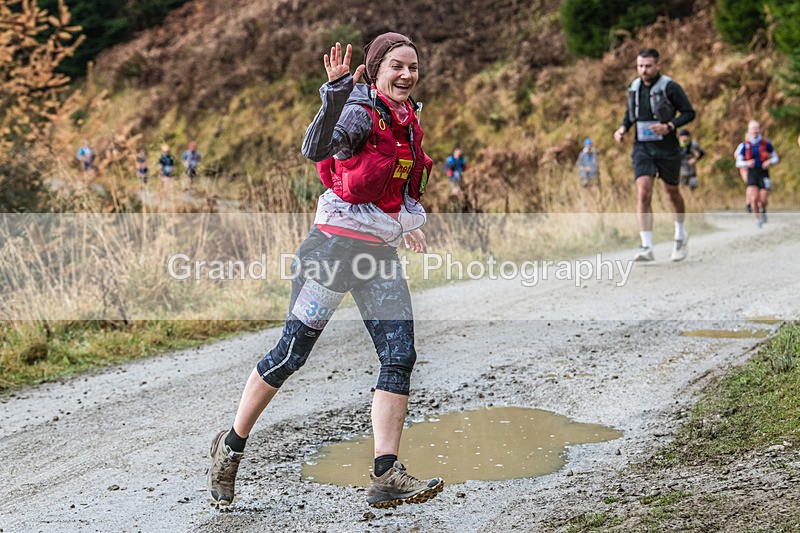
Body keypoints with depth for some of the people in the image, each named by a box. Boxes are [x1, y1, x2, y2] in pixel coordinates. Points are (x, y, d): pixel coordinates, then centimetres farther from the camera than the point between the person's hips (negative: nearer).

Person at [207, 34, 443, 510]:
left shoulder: (407, 120, 13)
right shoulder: (361, 111, -12)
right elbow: (316, 149, -32)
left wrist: (404, 221, 35)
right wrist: (336, 91, -44)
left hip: (381, 254, 8)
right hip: (336, 245, -8)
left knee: (400, 358, -4)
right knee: (292, 352, -2)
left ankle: (386, 476, -5)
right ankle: (232, 447, 15)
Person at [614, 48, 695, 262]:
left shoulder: (670, 87, -11)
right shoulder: (634, 88, 5)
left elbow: (689, 113, -8)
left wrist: (669, 126, -22)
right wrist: (623, 128, 2)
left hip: (667, 148, -3)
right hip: (642, 148, 3)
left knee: (672, 192, 14)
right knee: (643, 193, -14)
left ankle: (681, 235, 40)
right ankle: (647, 248, -17)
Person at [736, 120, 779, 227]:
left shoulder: (766, 144, -1)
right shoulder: (745, 145, 0)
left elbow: (776, 158, 9)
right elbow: (738, 163, 3)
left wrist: (770, 162, -12)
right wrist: (747, 163, -18)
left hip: (764, 173, 0)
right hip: (752, 173, 0)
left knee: (763, 200, -4)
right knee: (754, 199, -15)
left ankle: (763, 210, 33)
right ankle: (757, 219, 9)